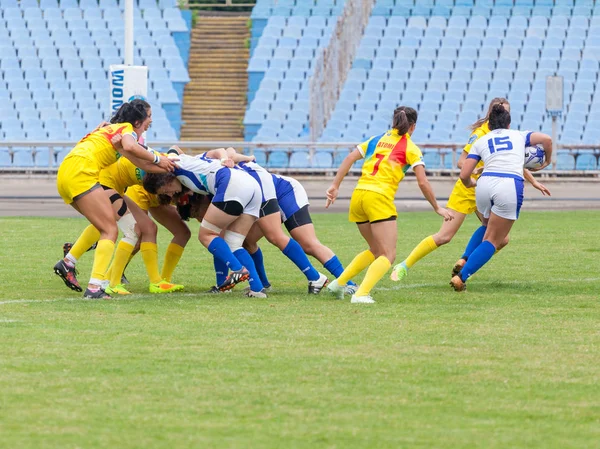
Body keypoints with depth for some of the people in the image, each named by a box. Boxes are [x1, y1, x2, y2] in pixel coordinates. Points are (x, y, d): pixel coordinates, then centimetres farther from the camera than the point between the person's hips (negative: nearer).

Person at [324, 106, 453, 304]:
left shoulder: (376, 139, 19)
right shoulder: (410, 148, 5)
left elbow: (349, 158, 9)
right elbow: (423, 183, 0)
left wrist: (335, 186, 9)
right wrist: (437, 208, 10)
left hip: (358, 195, 6)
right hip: (379, 198, -6)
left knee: (376, 251, 23)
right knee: (388, 256, -4)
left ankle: (339, 283, 18)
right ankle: (361, 294, -23)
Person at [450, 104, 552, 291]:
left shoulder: (480, 142, 19)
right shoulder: (519, 136, 21)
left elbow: (464, 175, 11)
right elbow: (546, 139, 7)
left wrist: (471, 183, 34)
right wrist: (547, 161, 25)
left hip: (485, 184, 2)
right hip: (511, 186, -2)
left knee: (488, 227, 32)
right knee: (492, 241, 4)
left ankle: (465, 260, 15)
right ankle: (461, 276, -9)